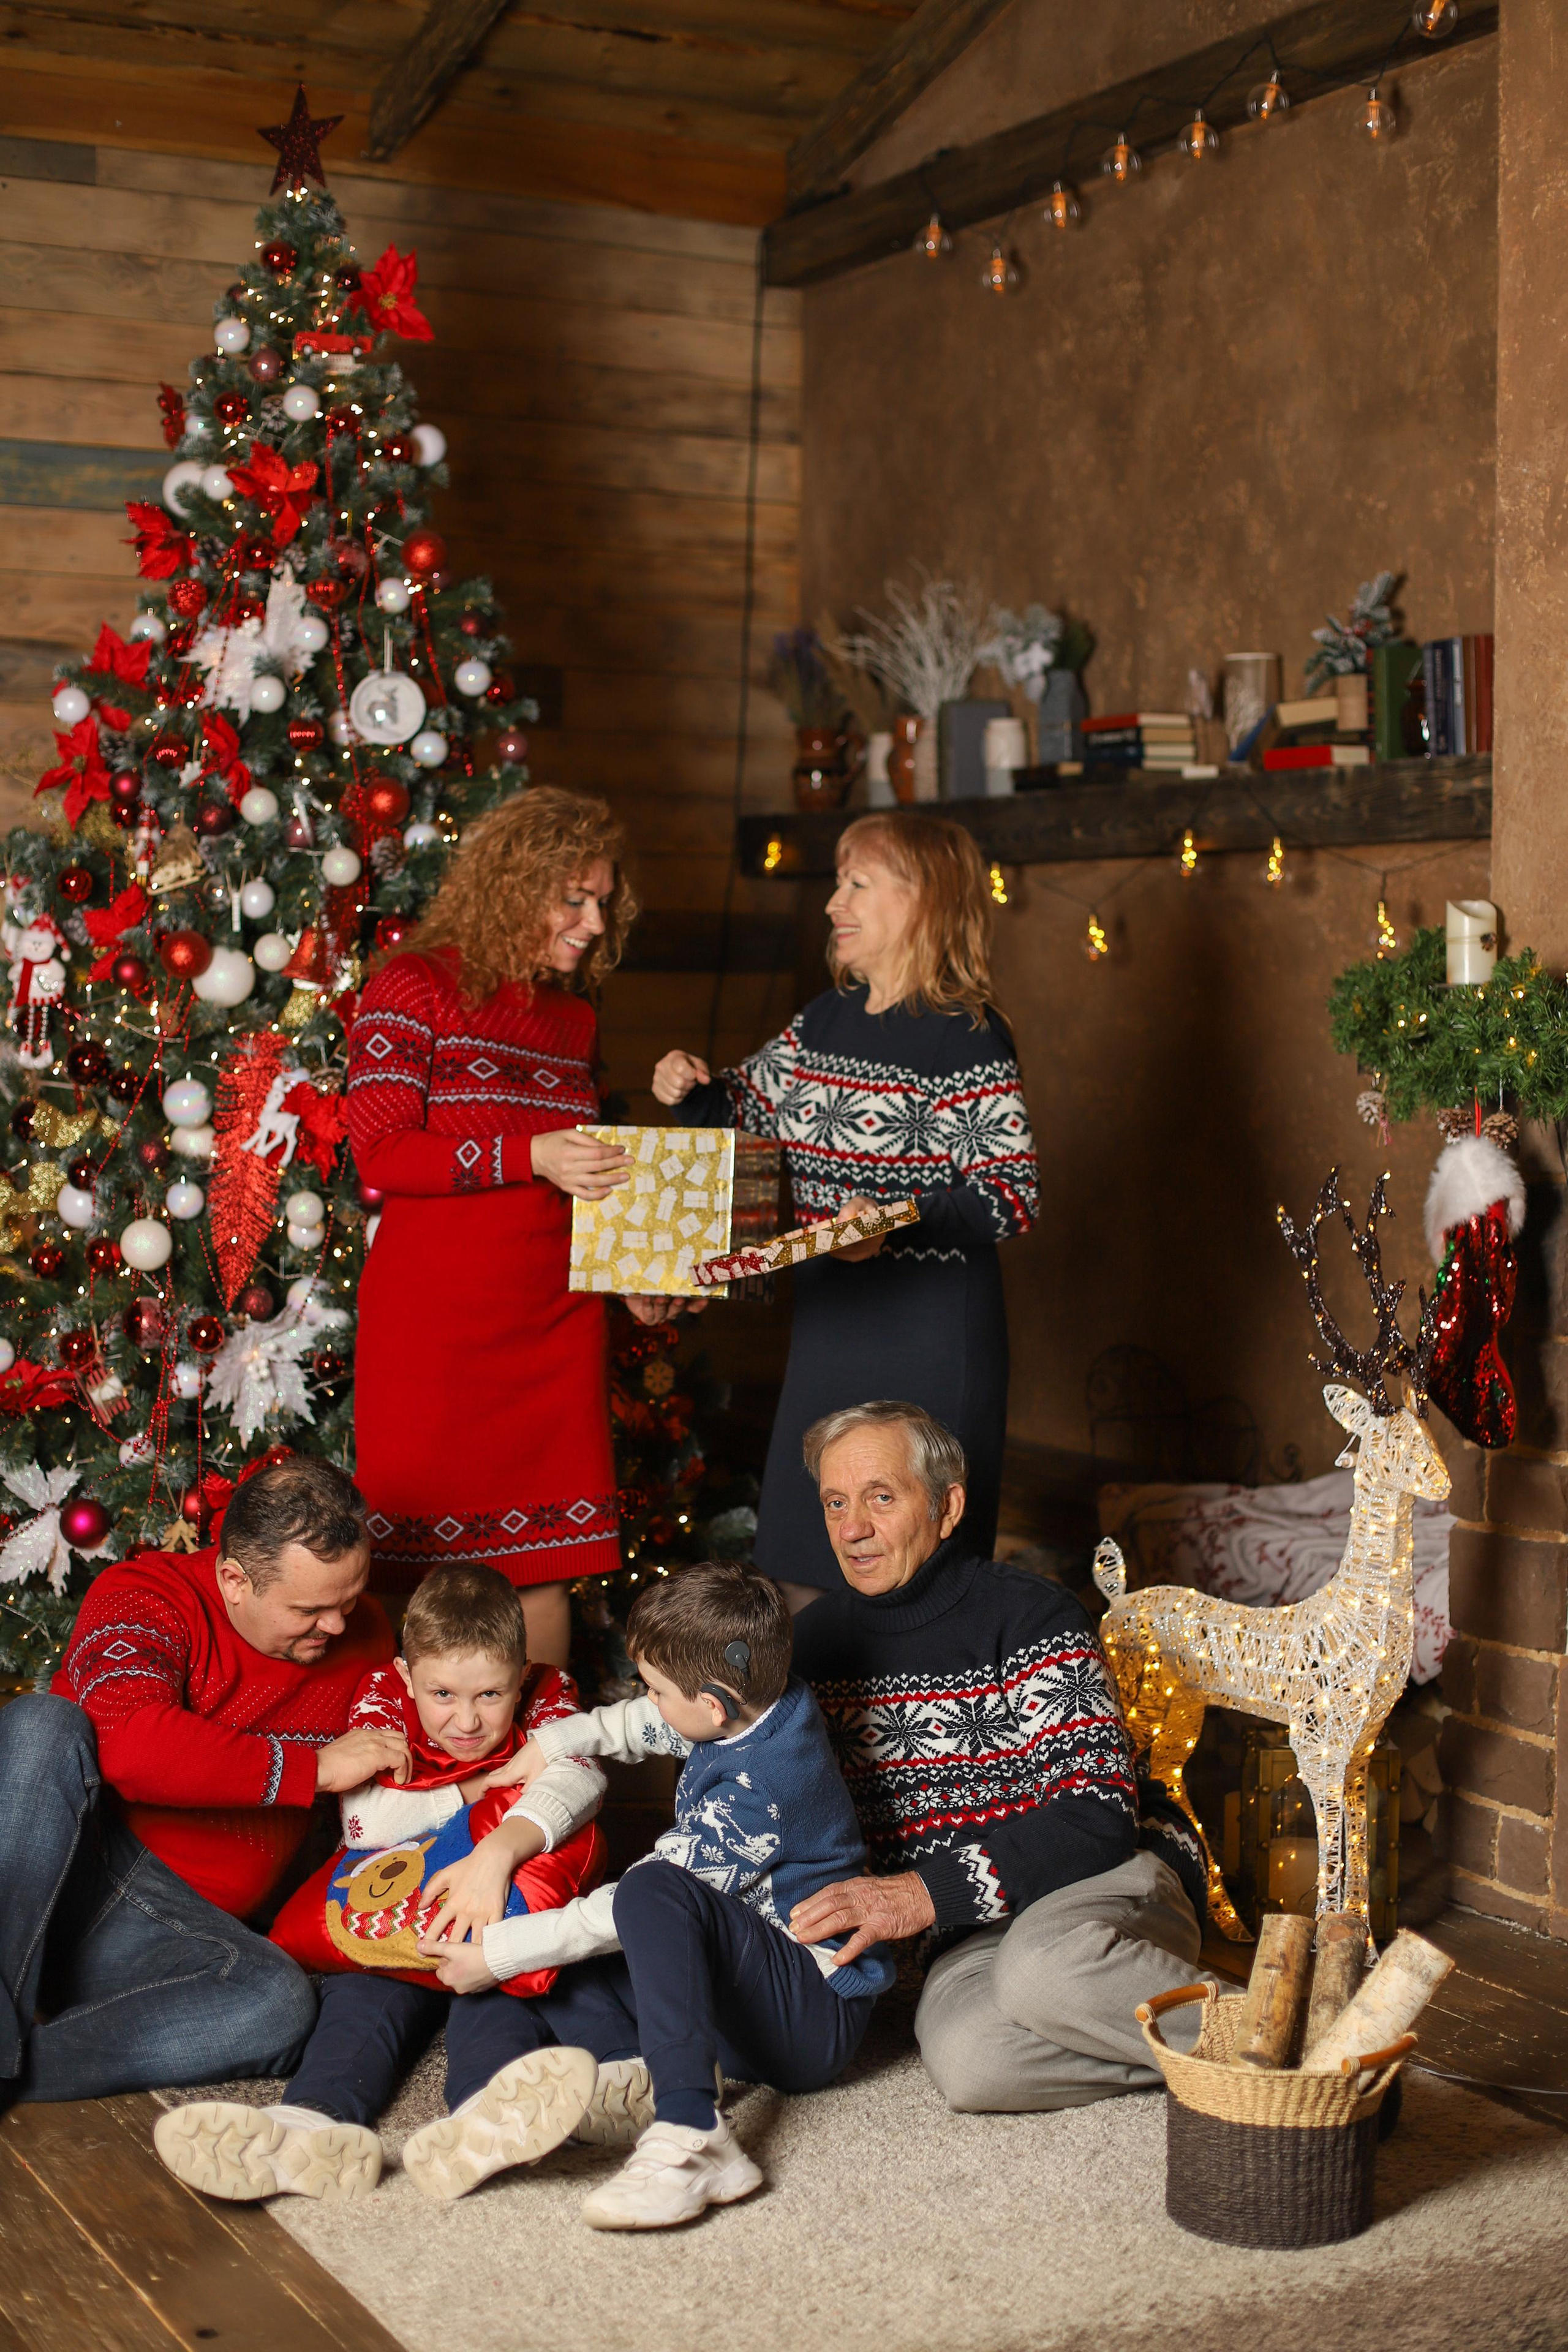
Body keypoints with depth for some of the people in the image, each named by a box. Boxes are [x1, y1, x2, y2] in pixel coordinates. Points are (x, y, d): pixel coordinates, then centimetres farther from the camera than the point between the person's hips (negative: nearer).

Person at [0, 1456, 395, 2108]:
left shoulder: (363, 1636, 9)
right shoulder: (144, 1594, -9)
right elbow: (130, 1744, -29)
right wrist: (315, 1768, -22)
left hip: (171, 1922, 3)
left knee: (279, 2005, -29)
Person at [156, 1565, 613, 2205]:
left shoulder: (545, 1701, 0)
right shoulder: (384, 1697, 1)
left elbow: (578, 1777, -23)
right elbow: (366, 1822, -11)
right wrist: (478, 1791, -9)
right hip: (391, 1915, 1)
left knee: (493, 1984, -34)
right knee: (362, 1995, -29)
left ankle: (492, 2113, -68)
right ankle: (311, 2123, -61)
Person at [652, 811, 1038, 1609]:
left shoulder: (963, 1037, -13)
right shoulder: (824, 1020, 10)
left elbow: (1013, 1196, -18)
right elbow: (749, 1108, 24)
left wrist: (898, 1221, -30)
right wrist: (692, 1089, 4)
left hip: (931, 1334, -8)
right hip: (831, 1315, 8)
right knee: (802, 1563, 12)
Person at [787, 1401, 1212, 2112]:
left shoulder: (1029, 1615, -9)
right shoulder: (815, 1640, 8)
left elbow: (1098, 1814, -18)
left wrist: (928, 1893, -26)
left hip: (1108, 1878, -4)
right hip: (973, 1932, 4)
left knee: (1042, 1968, -41)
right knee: (965, 2061, -33)